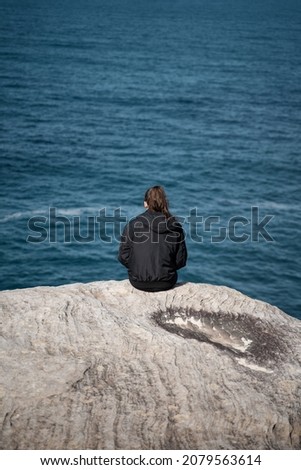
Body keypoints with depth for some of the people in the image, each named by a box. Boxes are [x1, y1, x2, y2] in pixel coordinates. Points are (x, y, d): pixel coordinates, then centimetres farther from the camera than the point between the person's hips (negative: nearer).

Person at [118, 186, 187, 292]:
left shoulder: (132, 225, -8)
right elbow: (181, 260, -2)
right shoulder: (175, 227, -5)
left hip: (138, 283, 0)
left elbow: (123, 257, -5)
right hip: (166, 284, 1)